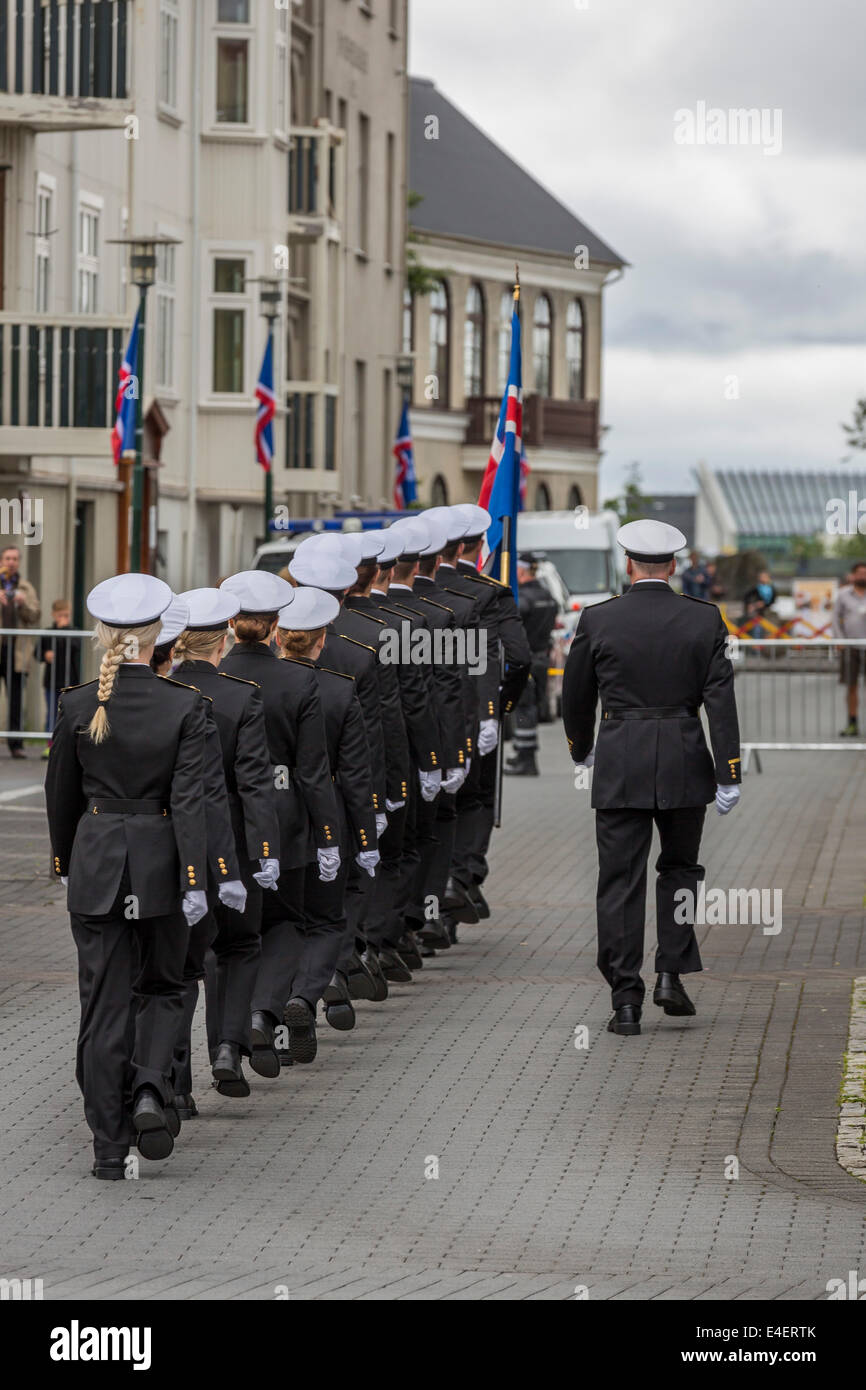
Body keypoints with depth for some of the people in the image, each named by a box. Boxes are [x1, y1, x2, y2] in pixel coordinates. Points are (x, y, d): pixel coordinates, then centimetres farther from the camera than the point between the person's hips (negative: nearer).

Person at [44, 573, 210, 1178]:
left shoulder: (76, 705, -4)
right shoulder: (185, 705, -10)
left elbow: (61, 794, 6)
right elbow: (189, 799, -13)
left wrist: (66, 865, 20)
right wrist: (195, 881, -13)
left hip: (95, 860, 1)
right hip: (161, 861, -1)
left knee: (104, 1004, 6)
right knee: (160, 989, 19)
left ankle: (109, 1148, 5)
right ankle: (152, 1091, -6)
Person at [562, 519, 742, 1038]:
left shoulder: (598, 621, -3)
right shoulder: (705, 619, -2)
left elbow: (576, 698, 8)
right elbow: (720, 698, -6)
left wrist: (581, 751, 26)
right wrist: (729, 775, -4)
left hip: (620, 765, -1)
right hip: (685, 764, 1)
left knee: (621, 881, 2)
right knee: (680, 867, 20)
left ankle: (626, 1001, -1)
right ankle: (672, 973, 8)